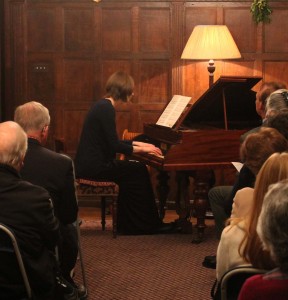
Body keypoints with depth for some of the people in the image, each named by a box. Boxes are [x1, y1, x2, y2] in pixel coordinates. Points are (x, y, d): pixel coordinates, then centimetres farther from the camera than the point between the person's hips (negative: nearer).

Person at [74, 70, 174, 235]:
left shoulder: (103, 105, 14)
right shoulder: (106, 108, -16)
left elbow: (110, 141, 23)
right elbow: (114, 145, -20)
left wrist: (137, 144, 21)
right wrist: (141, 149, -9)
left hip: (91, 162, 10)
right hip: (94, 166, -10)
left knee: (131, 172, 15)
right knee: (139, 171, -4)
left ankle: (128, 224, 14)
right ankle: (149, 224, 5)